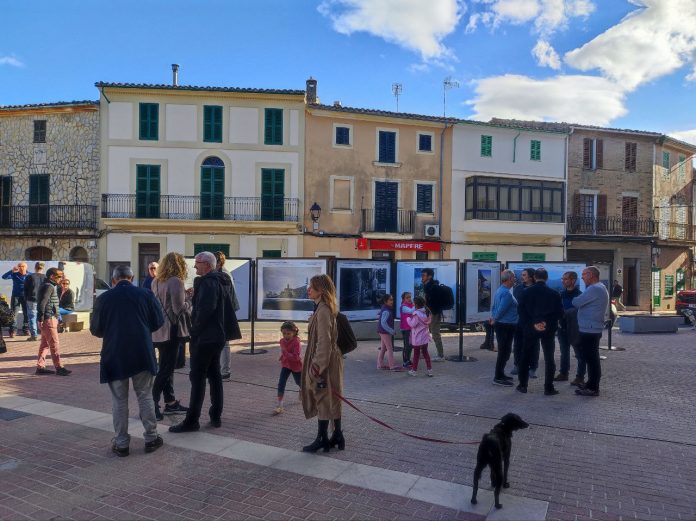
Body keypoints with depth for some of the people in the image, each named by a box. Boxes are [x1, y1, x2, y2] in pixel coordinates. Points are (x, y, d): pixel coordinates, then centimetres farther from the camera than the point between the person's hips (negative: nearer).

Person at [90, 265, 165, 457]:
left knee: (119, 400, 10)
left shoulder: (104, 298, -5)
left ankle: (121, 443, 17)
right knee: (145, 397, 12)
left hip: (114, 356, 0)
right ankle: (151, 438, 19)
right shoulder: (146, 294, -4)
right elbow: (158, 321, 1)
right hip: (142, 355, 1)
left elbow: (95, 329, 1)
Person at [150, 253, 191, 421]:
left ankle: (170, 402, 25)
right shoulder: (176, 281, -16)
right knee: (166, 368, -1)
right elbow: (179, 309, -18)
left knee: (166, 366, 16)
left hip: (158, 330, 9)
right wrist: (189, 299, -1)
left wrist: (183, 295, 13)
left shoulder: (156, 281, 8)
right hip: (170, 330, -9)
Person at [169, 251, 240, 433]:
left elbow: (205, 309, -25)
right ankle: (216, 416, 20)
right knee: (214, 374, 14)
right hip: (218, 336, 10)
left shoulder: (207, 282, -16)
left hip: (204, 337, -10)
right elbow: (226, 307, 20)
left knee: (197, 377, -4)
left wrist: (195, 331, -15)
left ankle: (192, 421, 2)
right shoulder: (221, 281, 13)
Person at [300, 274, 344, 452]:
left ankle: (322, 439, 14)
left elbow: (324, 340, -23)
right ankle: (337, 436, 25)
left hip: (324, 361, -10)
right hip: (327, 360, 10)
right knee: (331, 400, 15)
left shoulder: (323, 311, -20)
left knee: (323, 399, 2)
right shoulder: (323, 308, 11)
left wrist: (318, 365, -21)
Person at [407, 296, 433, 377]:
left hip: (417, 338, -6)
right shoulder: (426, 312, 2)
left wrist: (409, 319, -5)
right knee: (425, 352, 15)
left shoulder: (416, 313, -20)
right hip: (425, 337, 6)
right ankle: (429, 369, 15)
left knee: (416, 354, 4)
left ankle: (414, 370, 14)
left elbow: (413, 324, -20)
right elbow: (428, 323, 10)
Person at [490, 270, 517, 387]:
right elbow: (501, 309, -23)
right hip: (506, 326, -10)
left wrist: (493, 318, 13)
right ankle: (498, 377, 0)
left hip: (500, 325, 10)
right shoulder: (507, 293, -20)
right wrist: (494, 320, -10)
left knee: (504, 351, 17)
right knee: (504, 351, -5)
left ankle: (500, 374, 26)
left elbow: (494, 306, 17)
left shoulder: (499, 290, 12)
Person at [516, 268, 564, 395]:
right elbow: (559, 312, -5)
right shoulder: (554, 294, -4)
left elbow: (521, 311, -6)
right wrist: (548, 323, -1)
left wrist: (532, 324, -6)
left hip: (530, 329, 1)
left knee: (525, 357, 11)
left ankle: (522, 385, 15)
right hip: (548, 330, 0)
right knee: (549, 358, 6)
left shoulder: (526, 292, -3)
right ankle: (548, 388, 6)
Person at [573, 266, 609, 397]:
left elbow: (577, 302, -17)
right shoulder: (599, 288, 16)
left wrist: (574, 299, 2)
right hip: (593, 328, 10)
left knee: (591, 358, -4)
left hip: (589, 329, -10)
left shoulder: (594, 289, -19)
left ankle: (593, 388, 2)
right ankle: (591, 385, 25)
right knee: (591, 358, 16)